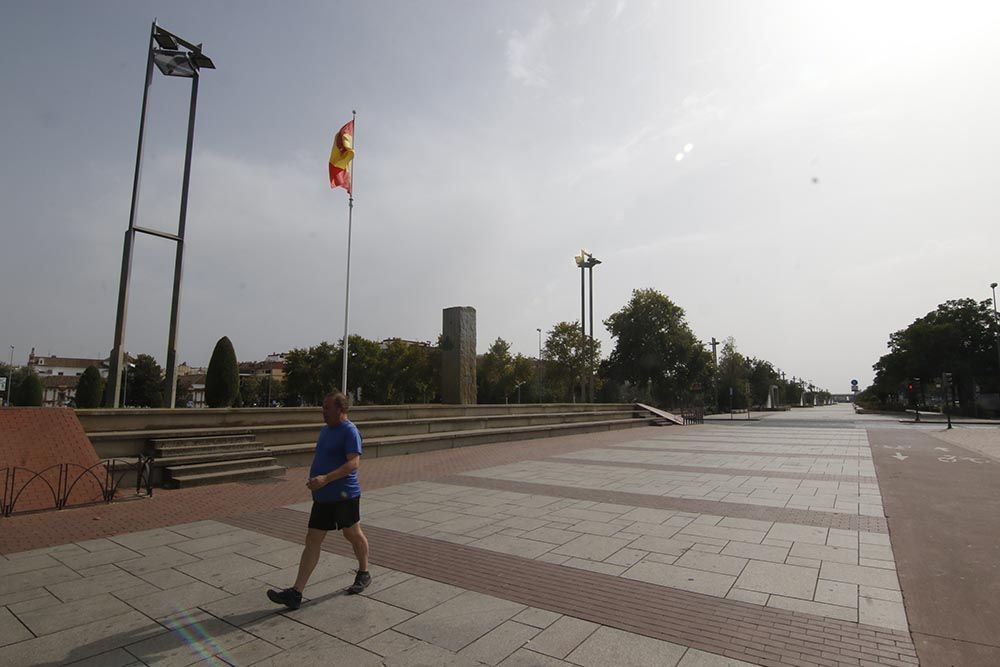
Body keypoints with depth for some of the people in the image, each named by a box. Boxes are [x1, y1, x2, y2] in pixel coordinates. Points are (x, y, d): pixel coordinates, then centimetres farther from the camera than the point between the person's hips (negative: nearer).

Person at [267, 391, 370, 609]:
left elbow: (354, 463, -26)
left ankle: (364, 575, 34)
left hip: (344, 495, -8)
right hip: (322, 497, 8)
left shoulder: (350, 431, -17)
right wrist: (315, 480, 15)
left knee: (353, 534, 11)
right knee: (312, 540, 6)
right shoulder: (326, 430, 11)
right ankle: (296, 593, 9)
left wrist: (326, 479, -32)